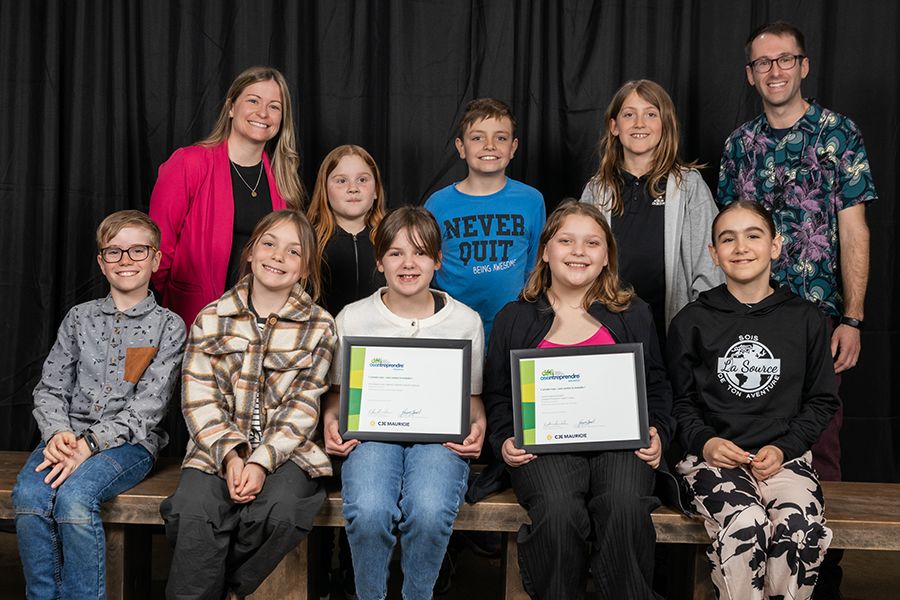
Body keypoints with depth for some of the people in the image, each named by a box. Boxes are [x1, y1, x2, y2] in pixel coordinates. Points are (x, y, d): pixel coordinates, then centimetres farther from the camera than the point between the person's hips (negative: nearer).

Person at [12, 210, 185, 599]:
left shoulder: (168, 326, 3)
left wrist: (90, 443, -19)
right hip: (69, 435, 3)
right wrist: (58, 432, -12)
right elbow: (50, 388, 10)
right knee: (28, 493, -28)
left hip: (129, 441, -3)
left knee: (74, 493, -33)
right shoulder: (80, 318, 14)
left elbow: (147, 406, -6)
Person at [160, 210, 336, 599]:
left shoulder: (319, 327, 4)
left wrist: (262, 461, -16)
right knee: (197, 515, -28)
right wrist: (229, 455, -15)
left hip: (285, 450, 0)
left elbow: (302, 408, -3)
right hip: (218, 449, 1)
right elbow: (199, 399, 0)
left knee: (281, 512, -29)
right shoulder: (212, 319, 7)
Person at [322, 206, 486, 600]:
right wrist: (331, 421, -6)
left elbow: (473, 395, 15)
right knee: (368, 512, -31)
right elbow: (338, 391, 15)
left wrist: (477, 426, -6)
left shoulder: (466, 321, 8)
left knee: (430, 512, -32)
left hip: (439, 434, 0)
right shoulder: (352, 319, 8)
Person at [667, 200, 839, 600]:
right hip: (714, 456, -1)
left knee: (798, 526, -30)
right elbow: (680, 401, 10)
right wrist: (704, 442, -8)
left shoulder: (806, 320, 9)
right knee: (745, 527, -31)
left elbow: (822, 401, 12)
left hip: (784, 456, 1)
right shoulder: (691, 322, 7)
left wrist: (783, 448, -3)